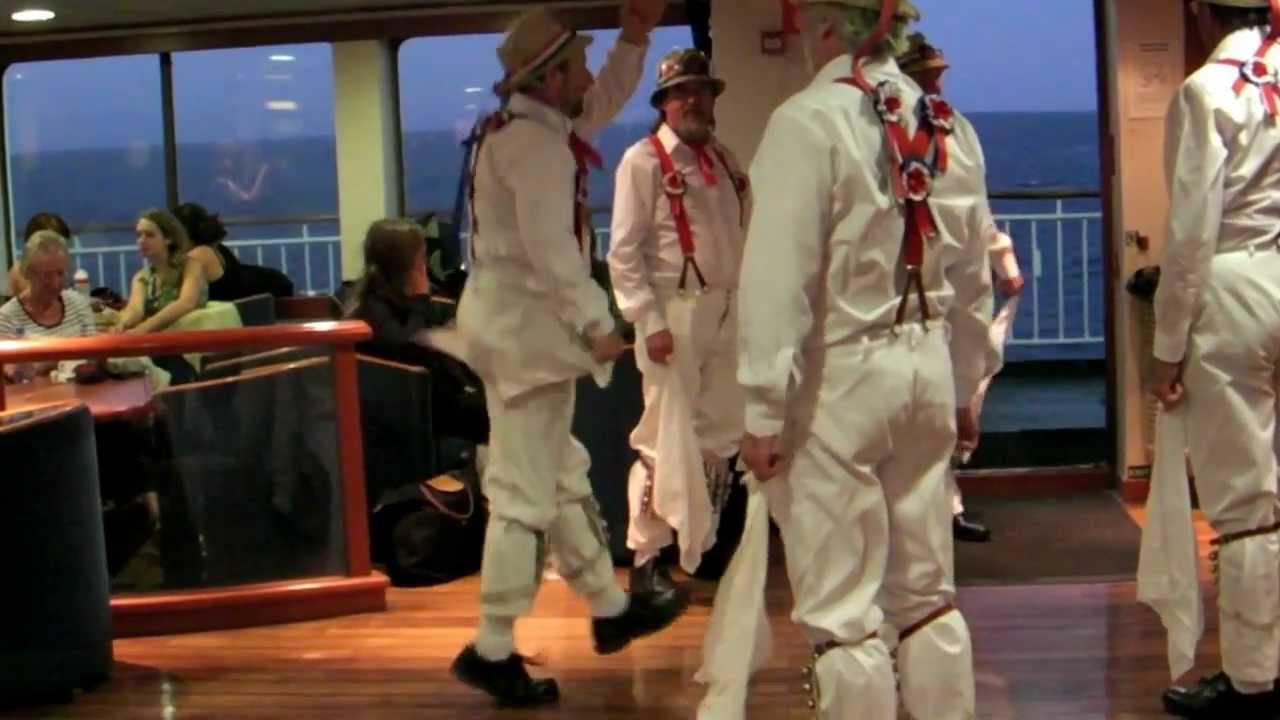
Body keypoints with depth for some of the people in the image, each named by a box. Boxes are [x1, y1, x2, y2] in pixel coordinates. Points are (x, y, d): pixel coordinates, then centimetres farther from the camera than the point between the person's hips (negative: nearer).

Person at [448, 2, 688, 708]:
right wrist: (594, 325, -23)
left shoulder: (527, 125, 12)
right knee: (524, 492, -6)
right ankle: (492, 649, 0)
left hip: (520, 321, 11)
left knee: (562, 477, 19)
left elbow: (604, 103, 26)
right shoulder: (534, 142, -19)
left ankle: (610, 608, 32)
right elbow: (550, 248, -26)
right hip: (524, 324, -11)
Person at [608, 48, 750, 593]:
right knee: (668, 440, -5)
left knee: (721, 436, 12)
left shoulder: (724, 160, 14)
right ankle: (646, 558, 5)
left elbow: (743, 238, 15)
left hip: (728, 311, 7)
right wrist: (650, 322, -15)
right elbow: (624, 252, -10)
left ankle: (704, 546, 26)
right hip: (674, 312, -7)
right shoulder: (643, 160, -6)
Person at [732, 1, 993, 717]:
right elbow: (972, 279, 13)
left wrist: (764, 411, -11)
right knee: (927, 595, 17)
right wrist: (964, 388, 23)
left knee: (844, 615, 3)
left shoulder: (808, 122, -14)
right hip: (927, 370, 7)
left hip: (837, 380, -7)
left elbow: (781, 280, -16)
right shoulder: (947, 124, 6)